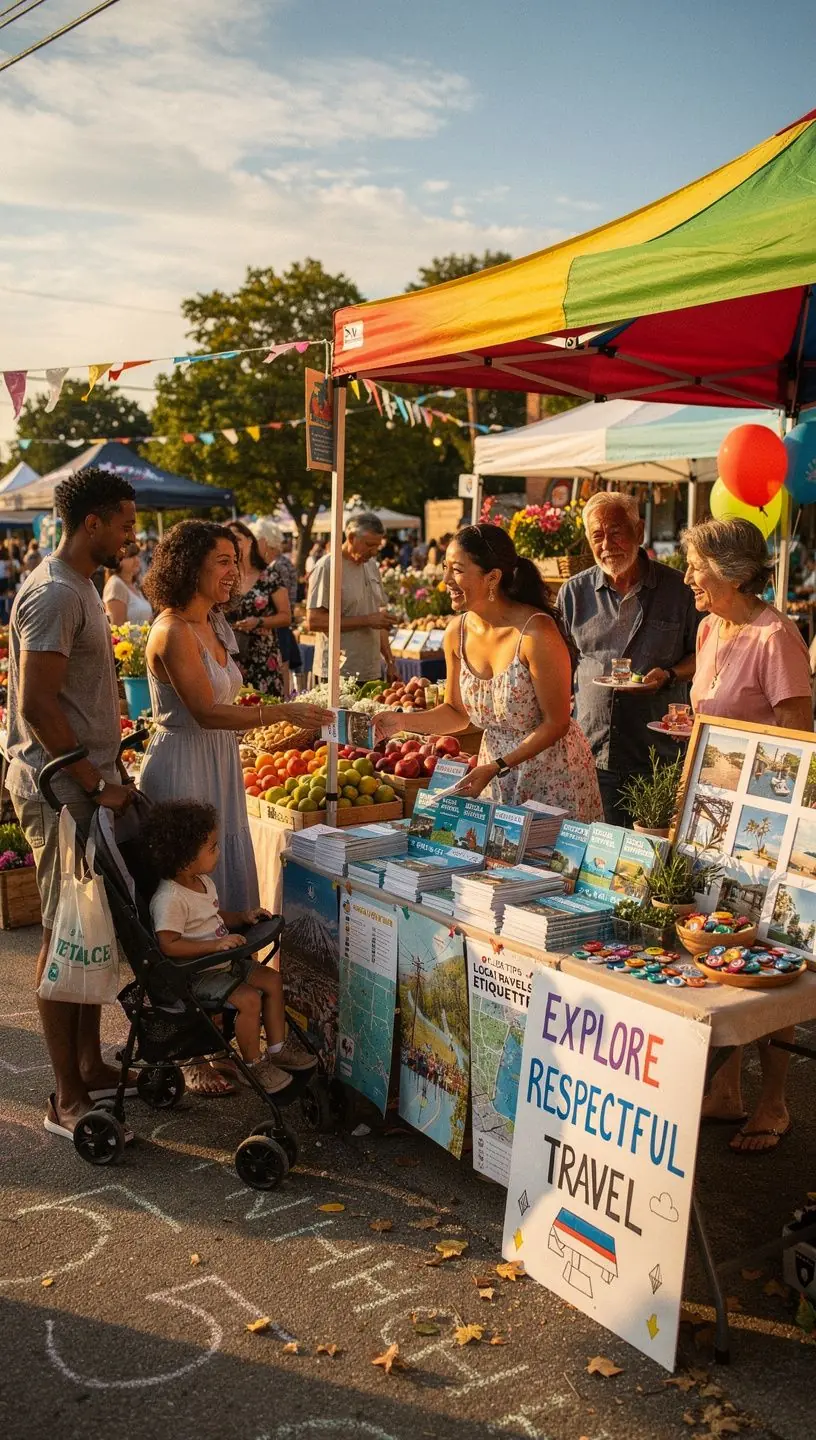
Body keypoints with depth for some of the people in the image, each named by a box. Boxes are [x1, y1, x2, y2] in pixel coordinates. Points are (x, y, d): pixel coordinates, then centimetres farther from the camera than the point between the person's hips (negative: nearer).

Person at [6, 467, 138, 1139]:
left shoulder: (80, 587, 15)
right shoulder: (54, 594, -17)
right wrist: (94, 784, -18)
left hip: (89, 783, 10)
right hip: (61, 791, -10)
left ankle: (90, 1064, 29)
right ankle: (68, 1100, 7)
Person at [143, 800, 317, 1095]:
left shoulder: (203, 882, 6)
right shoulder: (170, 899, -26)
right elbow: (169, 945, -29)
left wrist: (243, 916, 3)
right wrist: (215, 944, -34)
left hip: (222, 961, 10)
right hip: (194, 974, -10)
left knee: (273, 980, 7)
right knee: (249, 999, -22)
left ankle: (277, 1048, 21)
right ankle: (253, 1064, -1)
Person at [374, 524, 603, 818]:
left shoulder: (536, 632, -23)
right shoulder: (456, 634, -5)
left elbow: (556, 723, -18)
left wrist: (496, 768, -22)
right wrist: (403, 721, -8)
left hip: (553, 773, -5)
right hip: (494, 766, 5)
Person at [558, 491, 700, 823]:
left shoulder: (678, 589, 1)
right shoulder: (574, 592, 8)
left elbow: (700, 656, 8)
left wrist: (669, 676, -12)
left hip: (660, 757, -2)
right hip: (591, 755, 2)